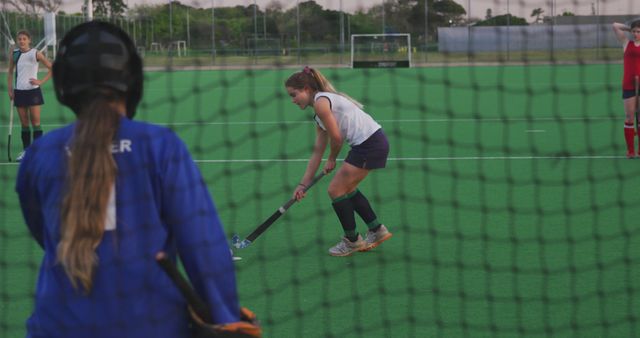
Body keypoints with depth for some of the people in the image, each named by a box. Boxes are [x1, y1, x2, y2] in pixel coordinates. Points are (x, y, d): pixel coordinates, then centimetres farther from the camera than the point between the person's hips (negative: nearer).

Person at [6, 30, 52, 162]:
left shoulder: (36, 53, -7)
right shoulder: (14, 54, 3)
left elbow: (51, 68, -4)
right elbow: (10, 72, 14)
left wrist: (41, 81, -10)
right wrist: (10, 89, 7)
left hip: (33, 91, -3)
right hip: (19, 92, 3)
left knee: (35, 122, -4)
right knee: (24, 123, 7)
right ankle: (26, 150, 13)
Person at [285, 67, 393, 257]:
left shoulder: (321, 102, -10)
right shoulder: (319, 116, 20)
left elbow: (336, 137, -11)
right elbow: (318, 151, 20)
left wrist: (332, 159, 9)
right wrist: (303, 184, 19)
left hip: (370, 143, -10)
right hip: (375, 141, 10)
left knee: (336, 190, 1)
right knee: (347, 188, 22)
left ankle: (352, 241, 14)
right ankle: (377, 231, 31)